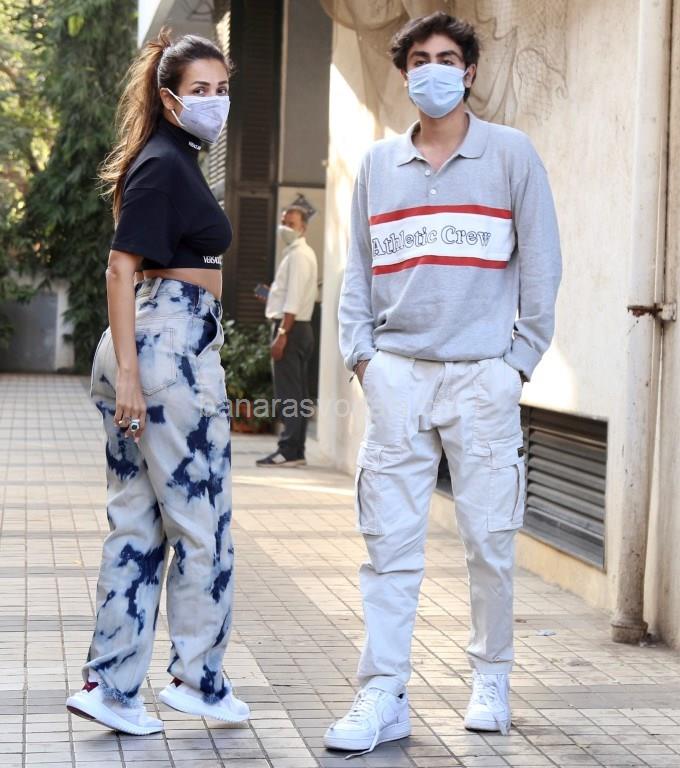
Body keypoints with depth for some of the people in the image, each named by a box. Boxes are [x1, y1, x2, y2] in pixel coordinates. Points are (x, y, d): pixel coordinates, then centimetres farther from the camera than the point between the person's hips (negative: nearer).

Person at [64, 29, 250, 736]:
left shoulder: (177, 163, 19)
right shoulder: (163, 165, -10)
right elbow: (121, 267, -17)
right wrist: (129, 374, -23)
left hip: (148, 350, 10)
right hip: (168, 346, -10)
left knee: (136, 525, 9)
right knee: (202, 525, 1)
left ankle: (109, 685, 12)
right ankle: (196, 679, 13)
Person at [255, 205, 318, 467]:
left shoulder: (298, 255, -12)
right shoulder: (301, 254, 19)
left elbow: (294, 300, -20)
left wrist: (282, 333, -23)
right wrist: (272, 296, 15)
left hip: (291, 327, -11)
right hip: (300, 328, 11)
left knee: (288, 393, -11)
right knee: (297, 394, 10)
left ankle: (288, 451, -13)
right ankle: (296, 451, 13)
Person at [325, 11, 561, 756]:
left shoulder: (510, 154, 4)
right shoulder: (377, 164, 13)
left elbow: (541, 263, 3)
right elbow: (358, 270, 15)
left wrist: (522, 356, -3)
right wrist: (360, 353, 4)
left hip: (482, 376, -2)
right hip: (396, 374, 2)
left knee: (488, 537, 2)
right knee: (389, 540, -2)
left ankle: (490, 679, 19)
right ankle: (382, 694, 0)